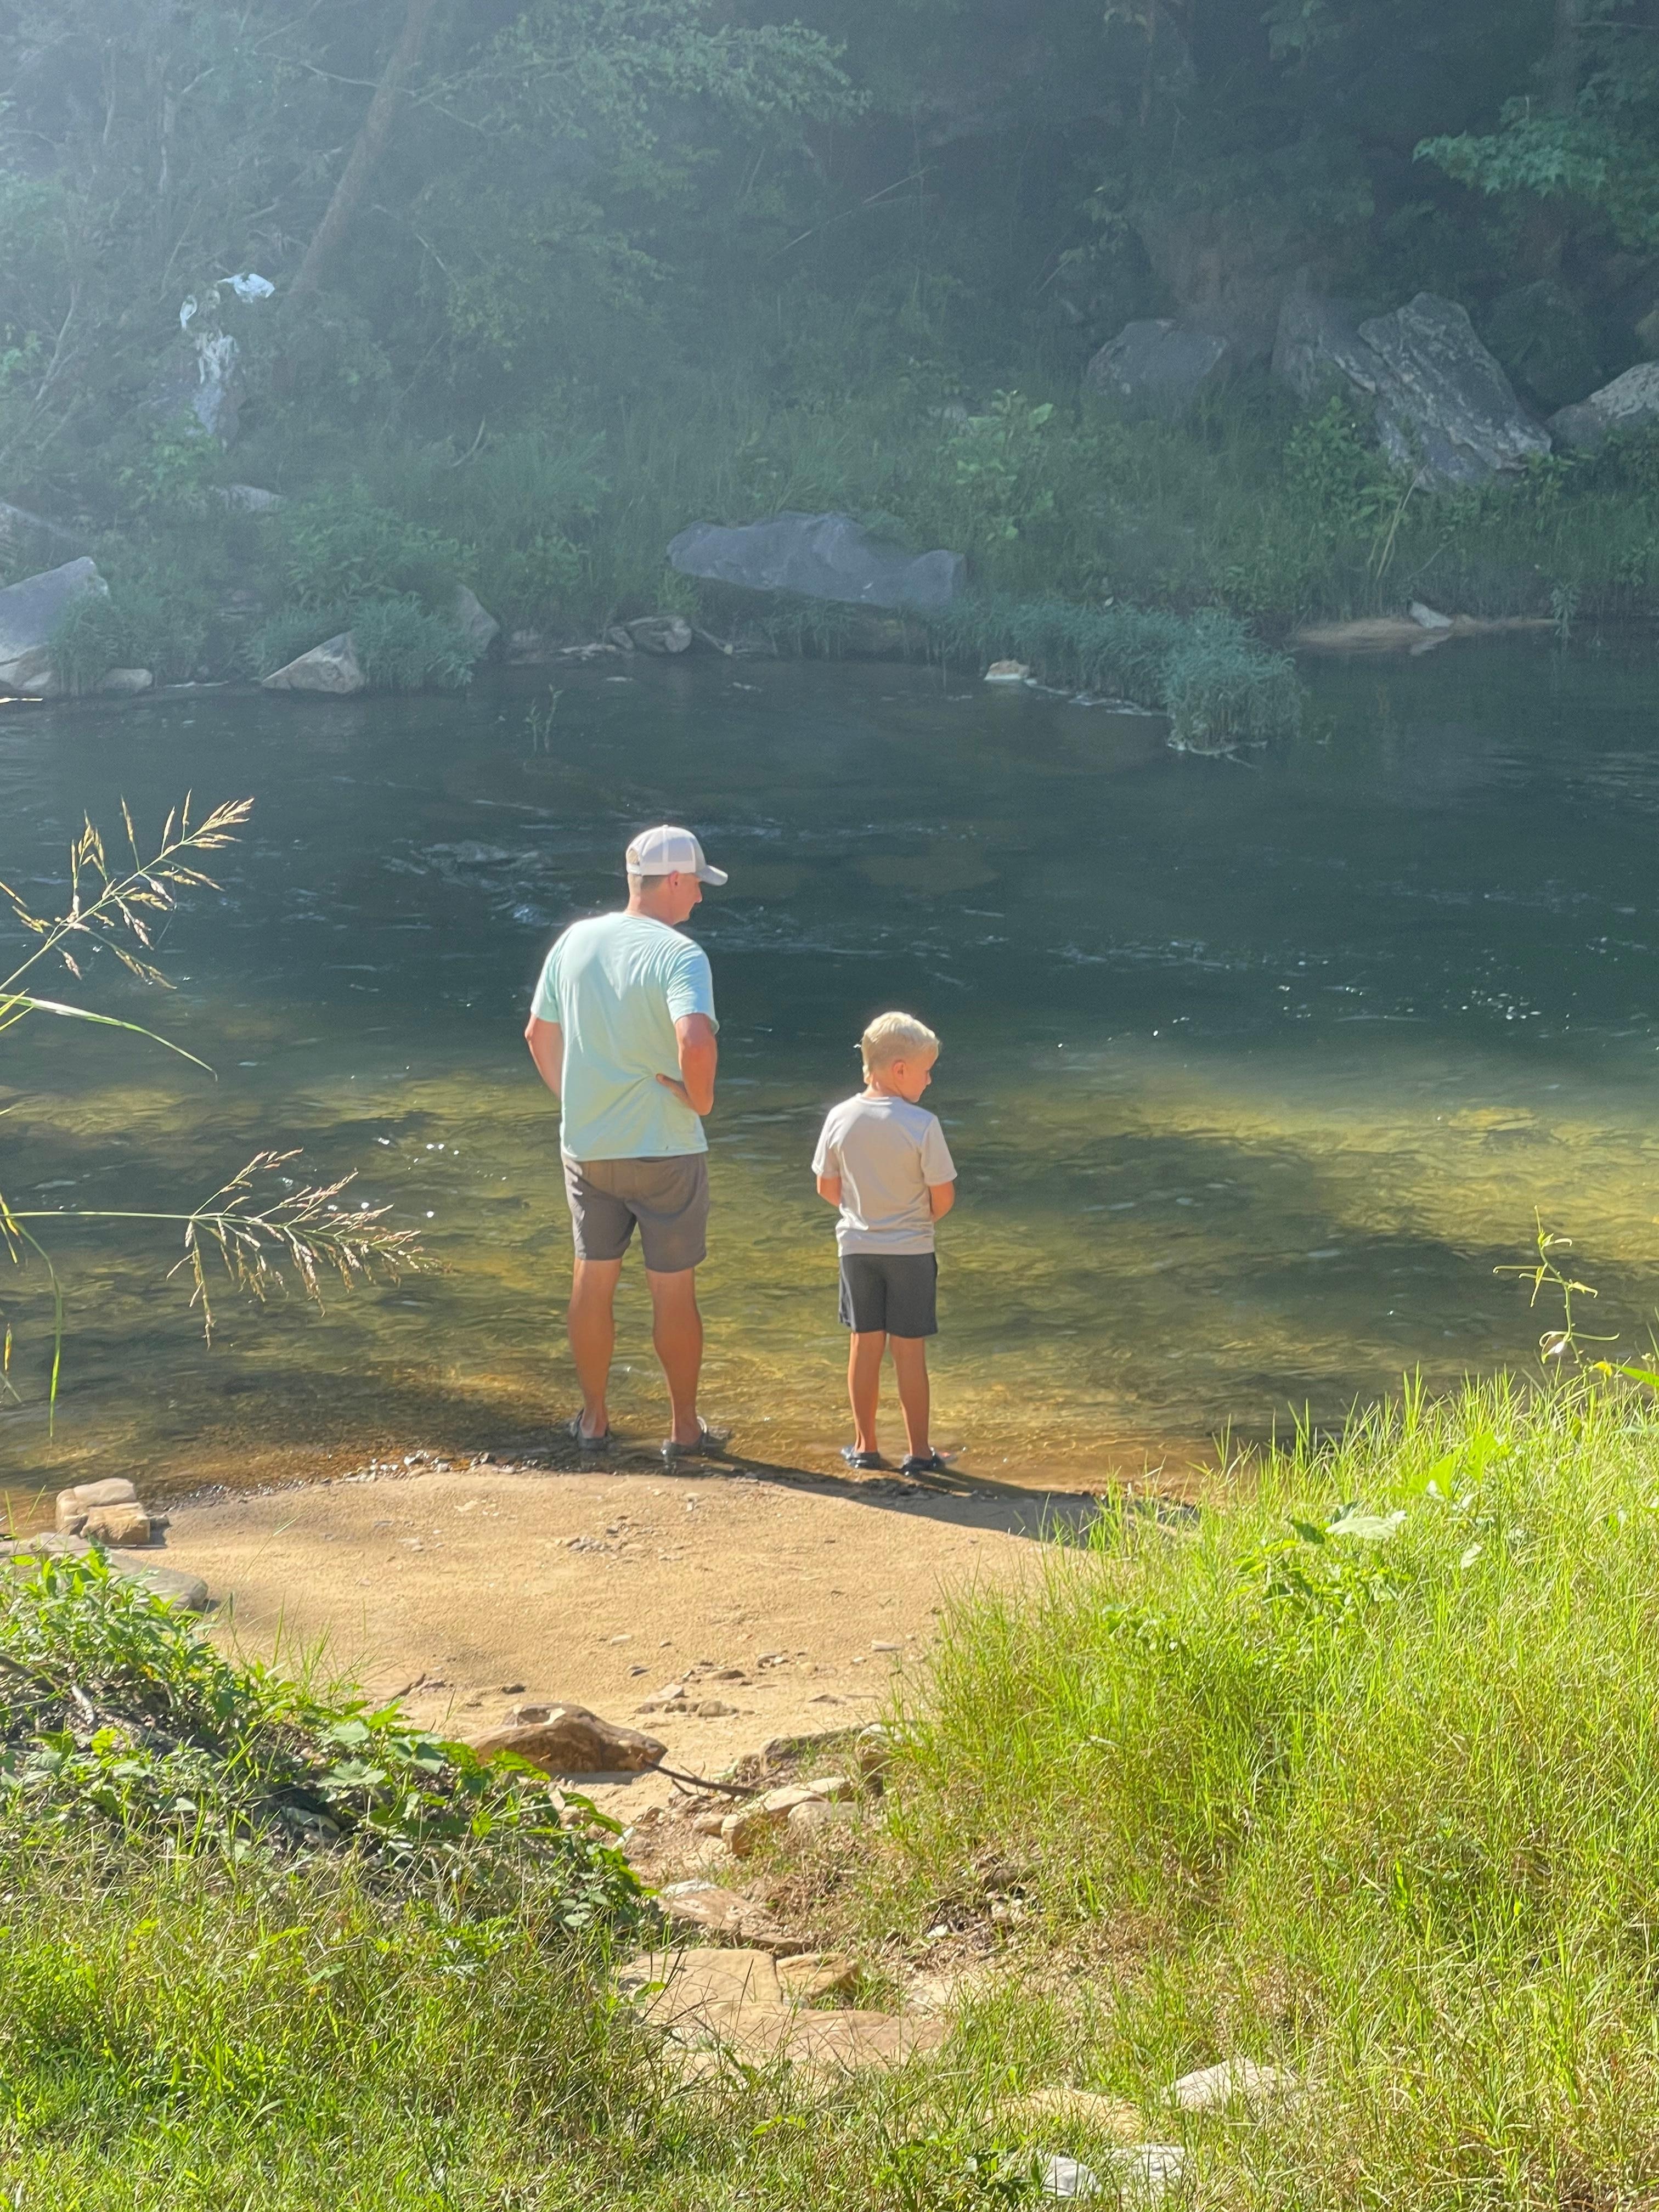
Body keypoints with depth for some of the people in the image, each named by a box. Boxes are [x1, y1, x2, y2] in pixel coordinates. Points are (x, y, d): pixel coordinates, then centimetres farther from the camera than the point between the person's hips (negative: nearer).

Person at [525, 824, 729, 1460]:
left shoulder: (576, 941, 1)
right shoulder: (679, 955, -18)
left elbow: (538, 1035, 10)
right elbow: (696, 1043, -34)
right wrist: (700, 1100, -15)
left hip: (586, 1146, 5)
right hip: (665, 1147, -5)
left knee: (593, 1280, 17)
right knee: (674, 1289, 9)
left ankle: (594, 1419, 28)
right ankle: (684, 1426, 20)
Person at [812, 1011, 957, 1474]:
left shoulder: (840, 1118, -6)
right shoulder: (922, 1124, -18)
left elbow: (827, 1187, 2)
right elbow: (943, 1197, -14)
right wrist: (924, 1218, 7)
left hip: (856, 1246, 4)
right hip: (910, 1249, -3)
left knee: (865, 1344, 14)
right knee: (909, 1350, 5)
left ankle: (865, 1445, 22)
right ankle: (920, 1452, 12)